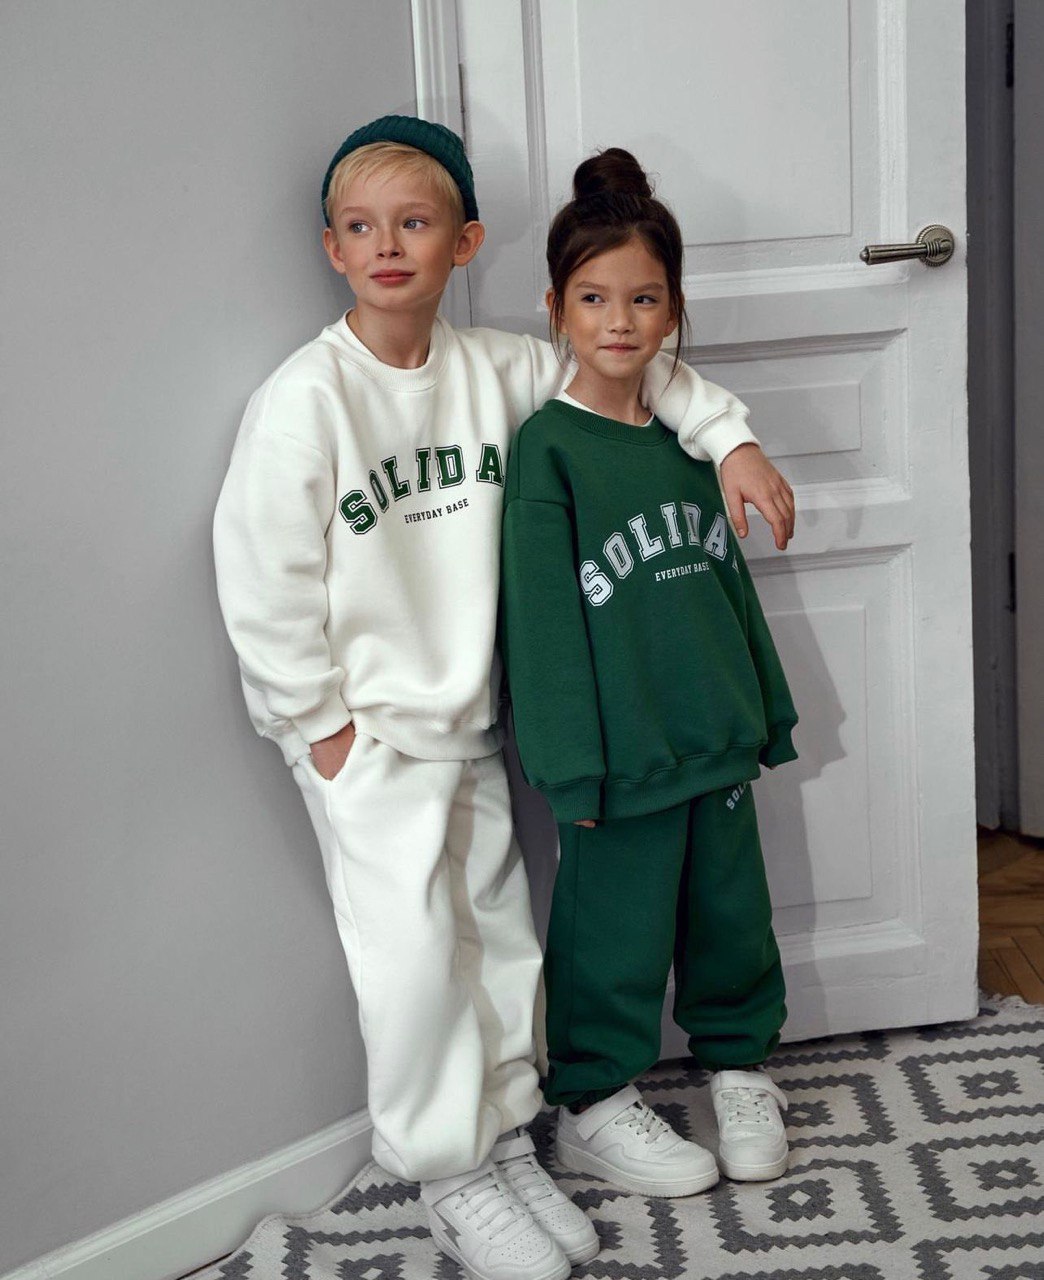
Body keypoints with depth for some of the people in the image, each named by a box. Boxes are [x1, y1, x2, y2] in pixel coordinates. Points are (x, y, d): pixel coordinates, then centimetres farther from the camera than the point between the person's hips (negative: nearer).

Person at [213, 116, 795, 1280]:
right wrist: (319, 723, -13)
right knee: (413, 950, -5)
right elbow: (260, 582, -15)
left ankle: (506, 1143, 29)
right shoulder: (303, 400, -16)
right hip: (365, 736, -5)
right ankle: (455, 1181, 13)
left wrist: (730, 439, 6)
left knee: (499, 933, 12)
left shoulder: (493, 371, -1)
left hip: (469, 722, 6)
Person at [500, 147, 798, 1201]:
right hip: (624, 756, -6)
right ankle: (592, 1107, 24)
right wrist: (572, 766, -16)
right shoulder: (546, 448, -12)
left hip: (717, 739, 6)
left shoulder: (685, 438, 7)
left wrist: (766, 712, 16)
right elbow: (541, 616, -14)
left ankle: (737, 1063, 38)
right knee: (615, 929, 6)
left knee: (732, 914, 17)